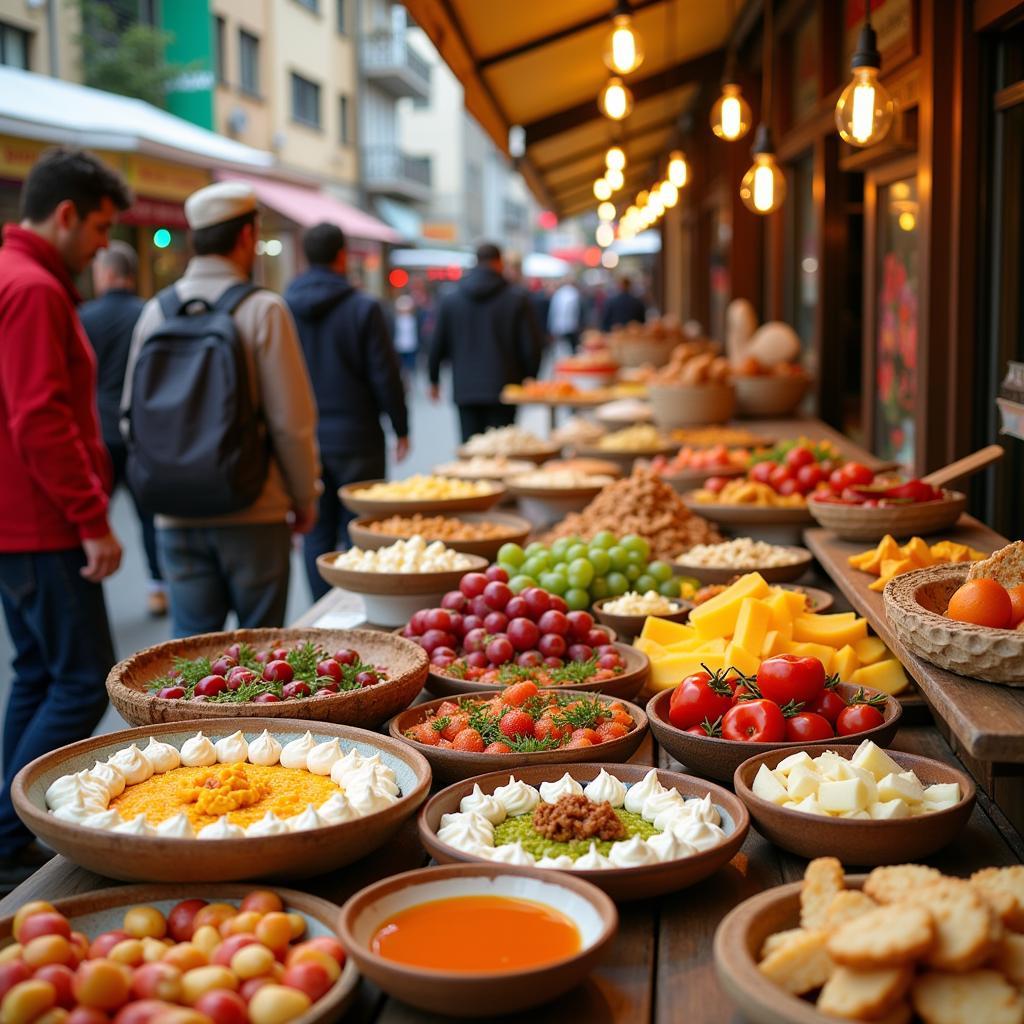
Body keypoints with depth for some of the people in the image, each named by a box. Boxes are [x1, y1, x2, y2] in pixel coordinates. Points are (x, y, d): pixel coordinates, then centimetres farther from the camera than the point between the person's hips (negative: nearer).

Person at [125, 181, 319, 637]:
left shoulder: (156, 311, 2)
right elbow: (292, 420, -11)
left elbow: (133, 412, 8)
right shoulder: (263, 310, -10)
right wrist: (304, 497, 3)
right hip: (252, 513, -3)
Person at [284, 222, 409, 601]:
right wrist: (401, 428, 5)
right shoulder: (363, 308, -9)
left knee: (316, 533, 10)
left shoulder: (282, 308, 1)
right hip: (355, 438, -3)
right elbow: (385, 375, -7)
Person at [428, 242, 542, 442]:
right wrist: (529, 379, 11)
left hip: (465, 390, 2)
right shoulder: (516, 298, -3)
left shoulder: (450, 299, 5)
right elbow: (530, 345, -2)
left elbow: (438, 345, 8)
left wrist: (434, 379, 21)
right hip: (503, 389, -2)